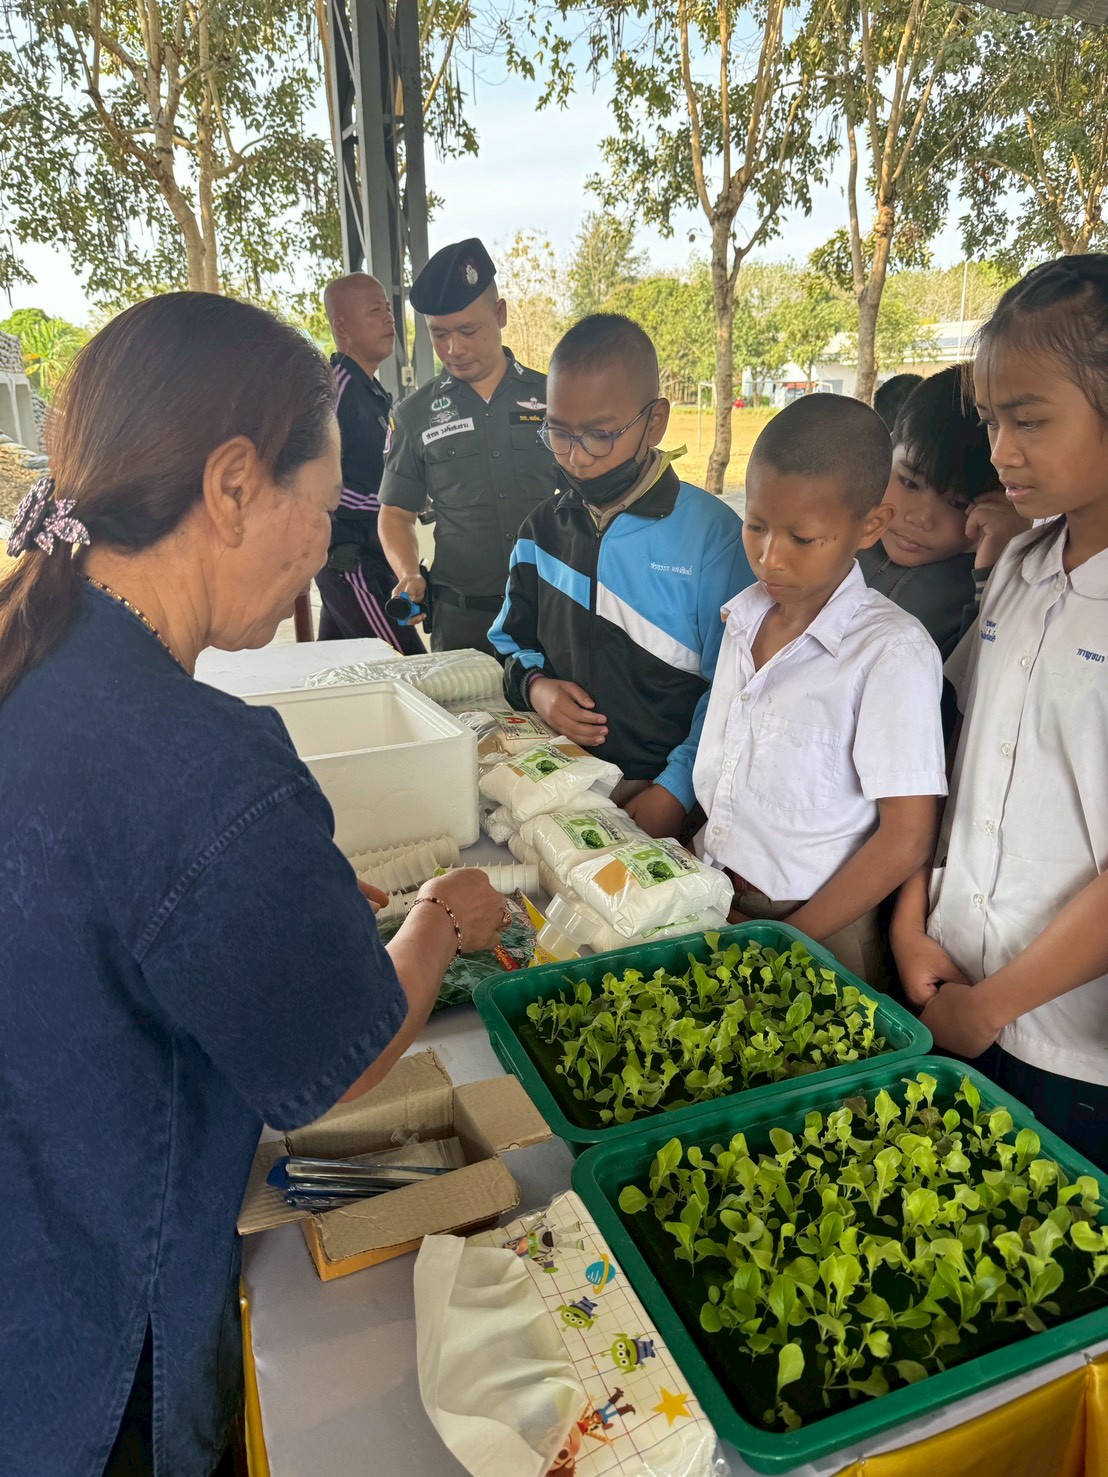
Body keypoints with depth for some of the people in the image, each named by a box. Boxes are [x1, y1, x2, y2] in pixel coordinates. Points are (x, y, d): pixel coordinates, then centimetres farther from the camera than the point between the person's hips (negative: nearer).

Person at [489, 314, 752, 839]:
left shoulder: (713, 534, -6)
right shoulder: (543, 528, 10)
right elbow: (508, 640, 22)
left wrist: (672, 793, -17)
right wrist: (534, 686, 0)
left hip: (657, 791, -4)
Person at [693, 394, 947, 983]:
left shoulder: (893, 652, -18)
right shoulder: (745, 616, 1)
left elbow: (906, 837, -17)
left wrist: (787, 942, -15)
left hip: (816, 932, -5)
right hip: (713, 904, 6)